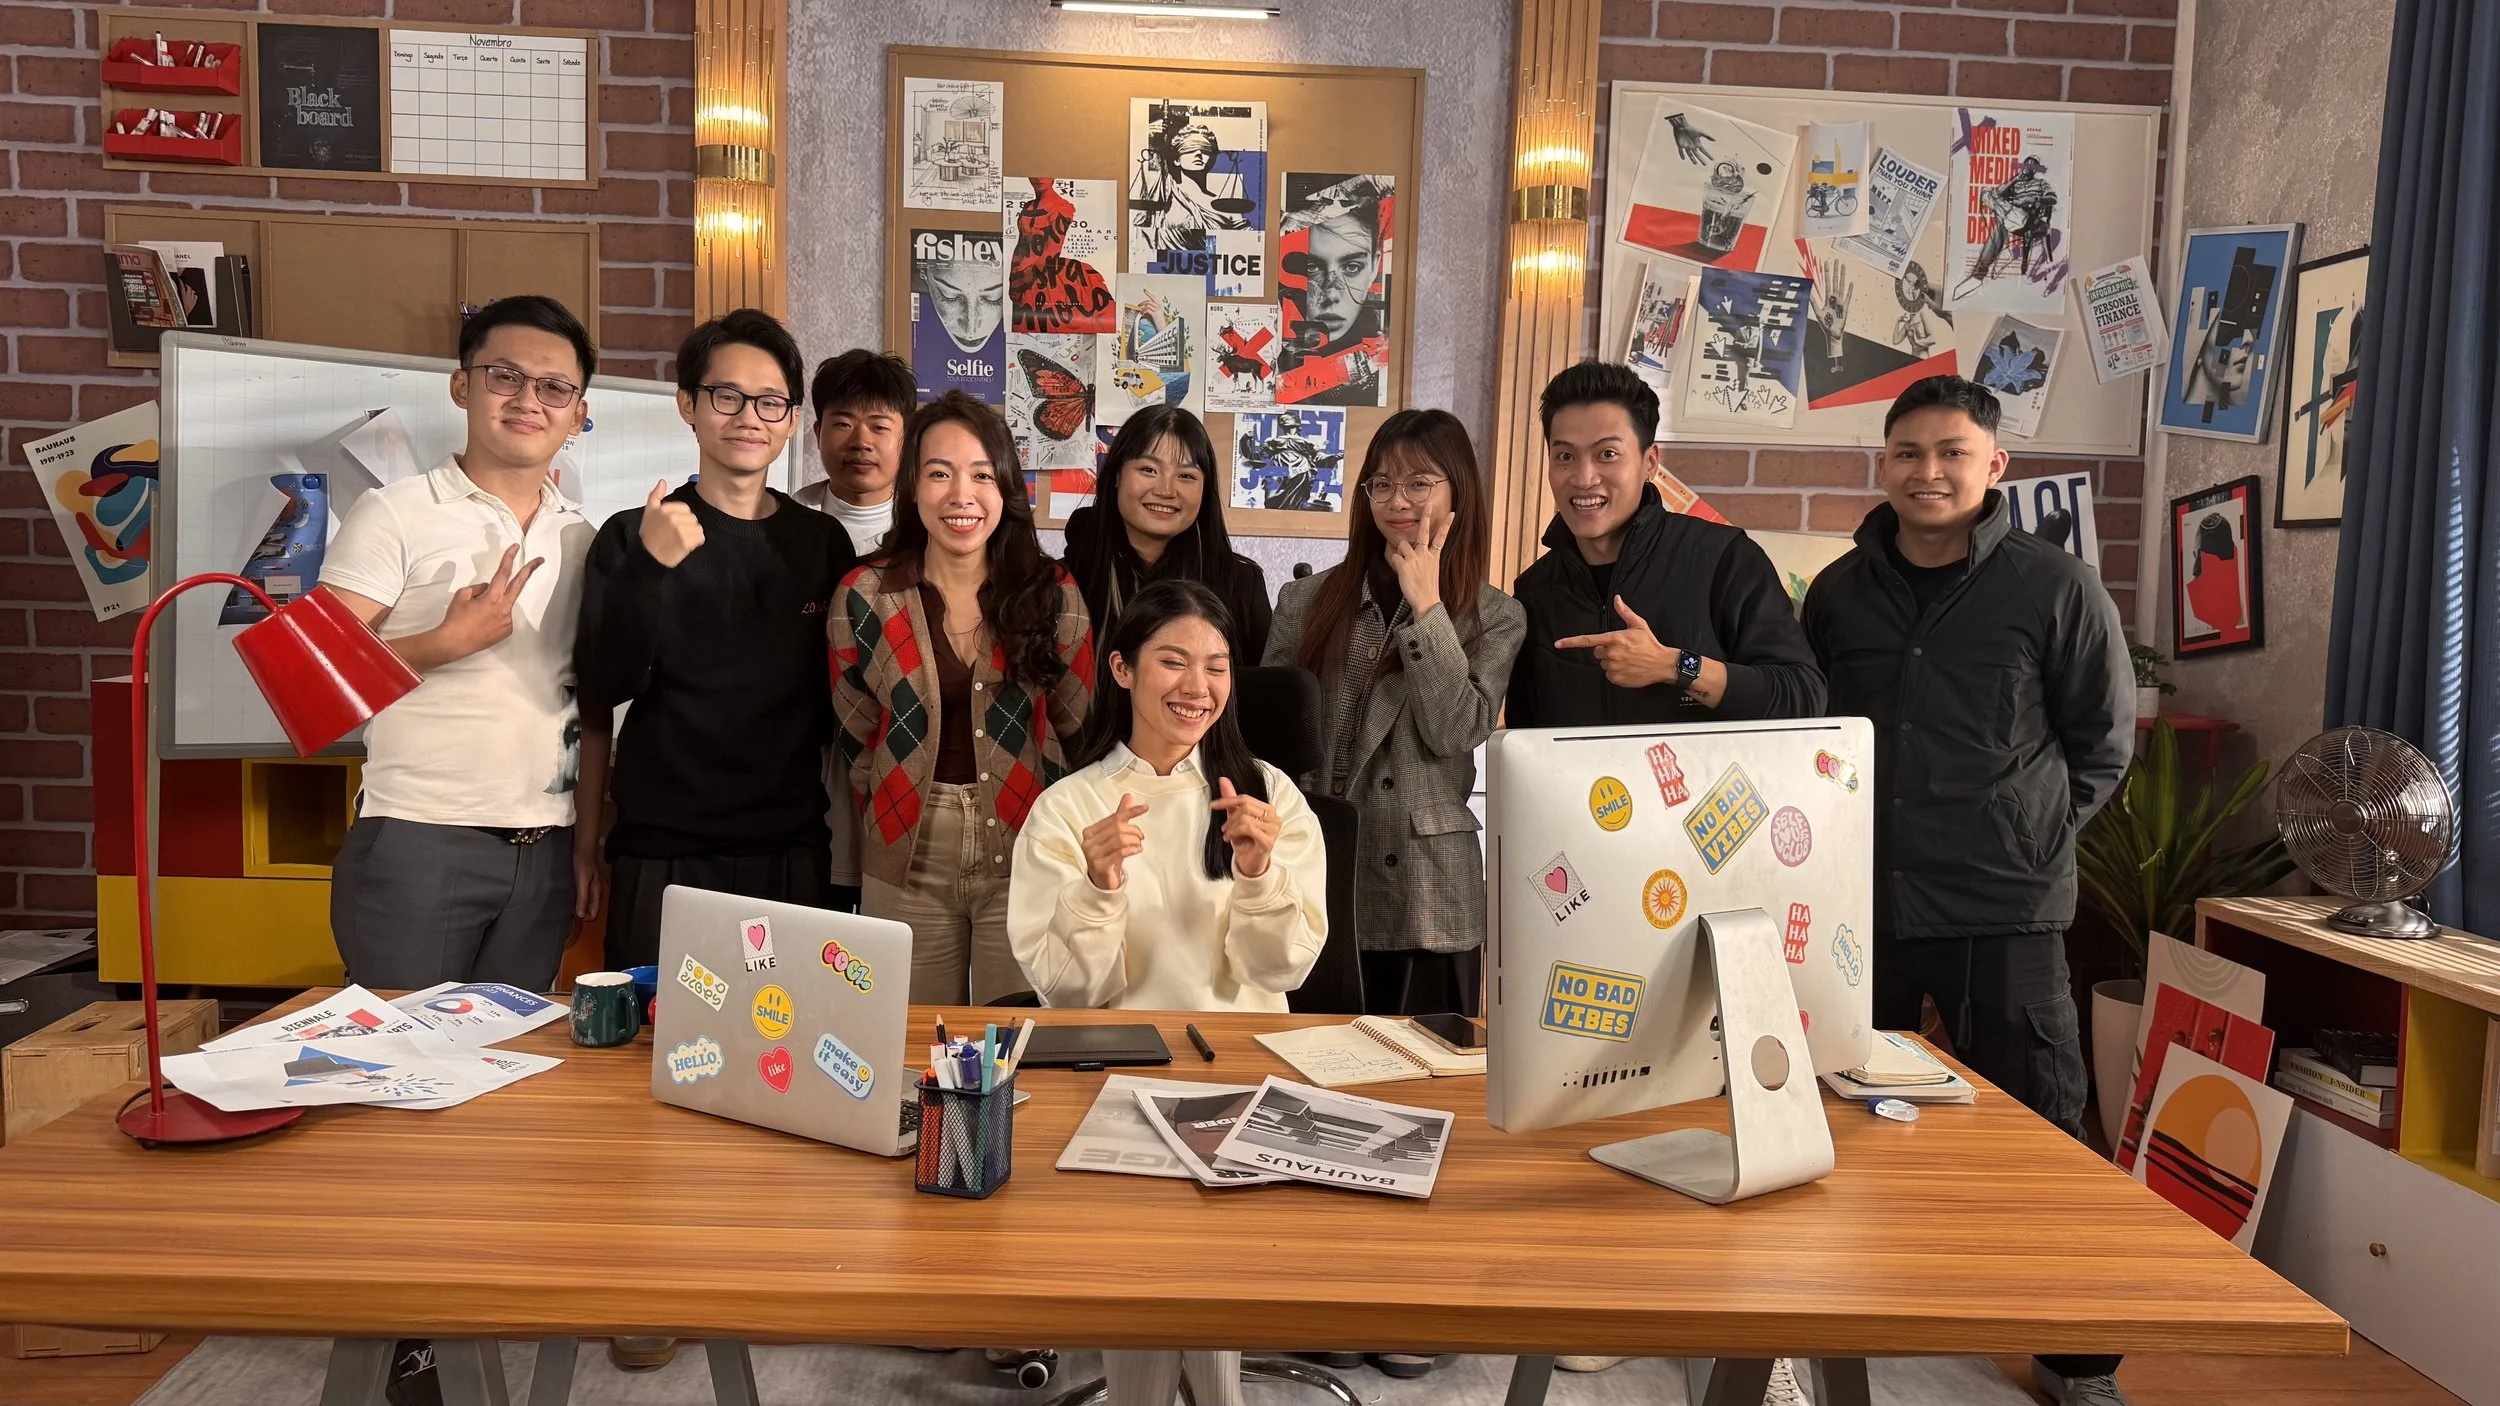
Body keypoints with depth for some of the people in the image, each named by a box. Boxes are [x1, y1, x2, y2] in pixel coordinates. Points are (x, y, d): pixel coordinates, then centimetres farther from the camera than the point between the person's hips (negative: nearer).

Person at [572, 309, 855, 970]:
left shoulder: (823, 542, 6)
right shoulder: (632, 537, 1)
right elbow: (603, 687, -9)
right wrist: (650, 568, -23)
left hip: (793, 857, 2)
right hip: (662, 859, -2)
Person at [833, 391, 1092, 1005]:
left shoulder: (1053, 594, 0)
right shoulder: (864, 597, 0)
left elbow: (1078, 729, 6)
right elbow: (855, 739, 8)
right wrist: (904, 817, 8)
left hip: (1025, 857, 0)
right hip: (907, 865, 1)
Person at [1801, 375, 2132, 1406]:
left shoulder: (2056, 588, -4)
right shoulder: (1839, 591, 6)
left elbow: (2103, 742, 3)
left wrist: (2033, 835, -2)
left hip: (2004, 907, -3)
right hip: (1860, 899, 4)